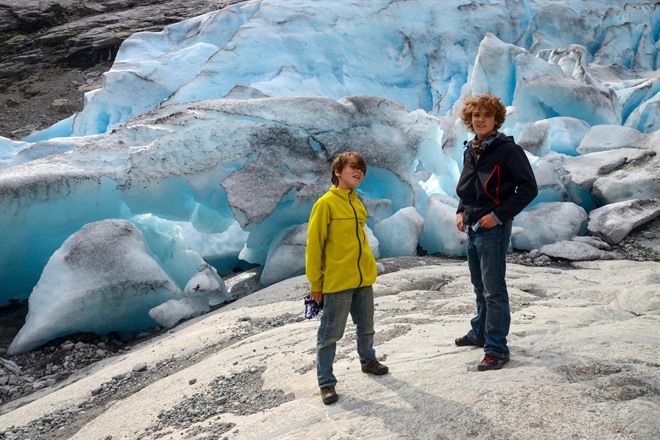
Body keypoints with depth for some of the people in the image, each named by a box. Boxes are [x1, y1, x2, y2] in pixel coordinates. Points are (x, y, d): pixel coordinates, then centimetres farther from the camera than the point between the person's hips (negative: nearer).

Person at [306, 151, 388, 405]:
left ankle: (368, 360, 45)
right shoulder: (326, 203, -11)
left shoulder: (358, 204, 9)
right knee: (330, 333, 3)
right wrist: (315, 282, -9)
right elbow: (314, 245, -10)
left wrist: (369, 267, 16)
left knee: (366, 327, 22)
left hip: (364, 279, 7)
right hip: (337, 282, -7)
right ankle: (326, 382, 15)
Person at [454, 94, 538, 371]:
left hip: (493, 229, -7)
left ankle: (497, 349, 4)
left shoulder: (508, 150, -11)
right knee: (480, 287, 19)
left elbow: (529, 189, -14)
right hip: (472, 228, 8)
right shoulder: (470, 151, 11)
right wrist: (461, 211, 9)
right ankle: (480, 333, 34)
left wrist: (499, 215, -17)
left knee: (494, 290, -4)